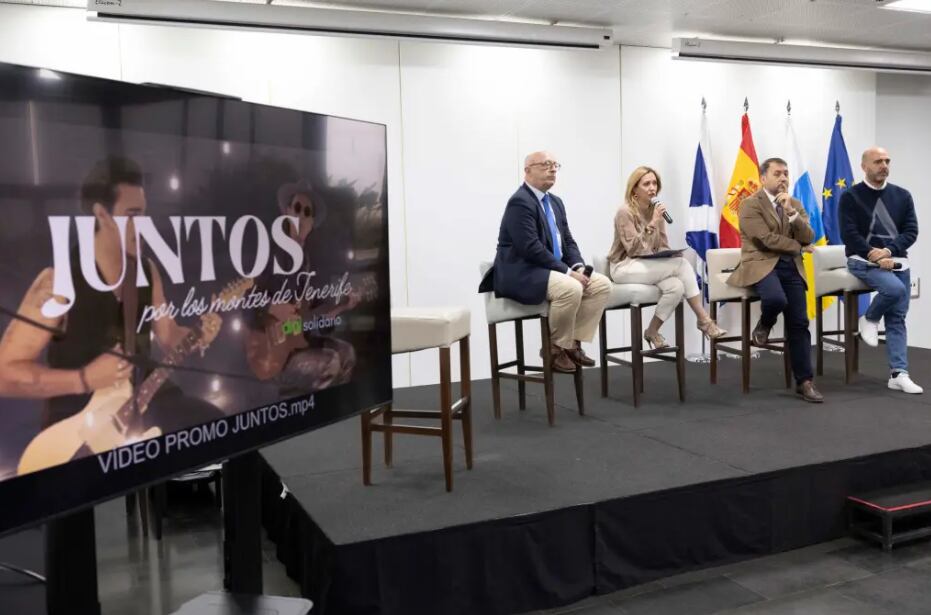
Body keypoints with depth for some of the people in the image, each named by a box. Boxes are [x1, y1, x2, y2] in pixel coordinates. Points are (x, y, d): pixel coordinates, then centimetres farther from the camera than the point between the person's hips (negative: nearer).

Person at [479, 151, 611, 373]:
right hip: (521, 273, -9)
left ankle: (573, 342, 0)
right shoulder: (520, 201, -15)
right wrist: (568, 271, -22)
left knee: (602, 284, -5)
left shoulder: (555, 201, 15)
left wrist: (578, 267, -5)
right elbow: (531, 249, -23)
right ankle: (555, 347, -11)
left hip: (552, 270, 10)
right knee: (571, 289, -33)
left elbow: (568, 241, 15)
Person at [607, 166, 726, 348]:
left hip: (648, 266, 7)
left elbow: (662, 246, 12)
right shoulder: (625, 212, -12)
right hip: (624, 268, -7)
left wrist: (670, 254, -11)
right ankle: (703, 320, -14)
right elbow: (633, 250, -20)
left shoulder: (655, 210, 9)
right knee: (682, 264, -23)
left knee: (676, 287, -25)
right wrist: (653, 223, -24)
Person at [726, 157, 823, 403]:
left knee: (799, 324, -5)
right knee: (776, 299, -35)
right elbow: (767, 239, -13)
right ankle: (763, 325, 2)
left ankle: (804, 381, 3)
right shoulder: (751, 204, -4)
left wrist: (792, 212, -10)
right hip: (762, 264, -5)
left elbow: (808, 238, 3)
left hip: (791, 266, 5)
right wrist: (798, 246, -1)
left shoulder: (795, 204, 17)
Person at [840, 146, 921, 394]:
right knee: (894, 288, -31)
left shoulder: (902, 195, 9)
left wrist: (888, 251, -15)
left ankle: (898, 374, 2)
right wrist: (876, 257, -18)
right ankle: (870, 319, -1)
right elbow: (849, 235, -9)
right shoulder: (850, 197, -2)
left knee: (897, 319, 0)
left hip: (897, 261, 4)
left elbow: (911, 231, 2)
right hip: (864, 261, -4)